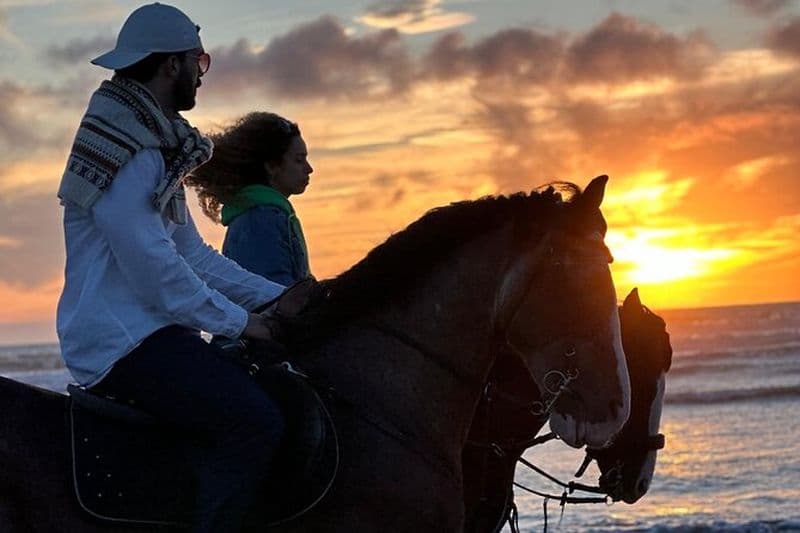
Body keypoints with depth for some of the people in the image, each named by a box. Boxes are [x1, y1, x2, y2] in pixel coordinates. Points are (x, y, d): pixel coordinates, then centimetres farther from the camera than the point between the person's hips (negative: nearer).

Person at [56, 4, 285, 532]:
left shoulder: (158, 147, 20)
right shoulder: (125, 146, -13)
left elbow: (194, 253, 22)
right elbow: (151, 263, -19)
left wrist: (277, 297, 13)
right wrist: (236, 320, -12)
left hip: (147, 332, 11)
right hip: (123, 339, -11)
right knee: (255, 423, -24)